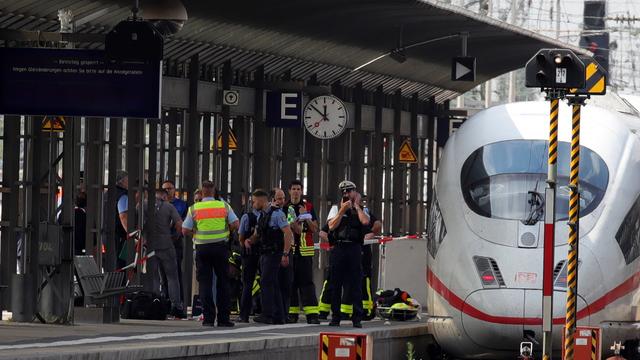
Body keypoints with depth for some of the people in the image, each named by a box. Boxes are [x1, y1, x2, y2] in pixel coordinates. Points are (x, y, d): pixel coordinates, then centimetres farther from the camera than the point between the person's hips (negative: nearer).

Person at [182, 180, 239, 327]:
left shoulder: (194, 209, -1)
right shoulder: (224, 206, 2)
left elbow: (185, 231, -2)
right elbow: (235, 224, -1)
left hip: (202, 247, -1)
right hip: (221, 247, 1)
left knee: (204, 282, 2)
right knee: (223, 282, 9)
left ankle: (208, 318, -4)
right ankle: (223, 318, 8)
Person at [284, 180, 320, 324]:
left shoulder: (308, 207, 10)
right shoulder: (285, 208, 9)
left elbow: (315, 229, 7)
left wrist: (306, 217, -8)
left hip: (305, 250, -1)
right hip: (289, 249, 1)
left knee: (307, 281, -7)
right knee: (290, 281, 1)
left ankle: (312, 313, -11)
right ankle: (292, 313, 6)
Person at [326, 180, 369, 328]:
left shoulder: (361, 210, 12)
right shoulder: (336, 209, 13)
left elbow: (365, 221, -11)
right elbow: (332, 226, -3)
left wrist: (356, 205, -1)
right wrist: (343, 210, -6)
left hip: (354, 249, -1)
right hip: (338, 248, 1)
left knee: (355, 284, -3)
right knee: (336, 284, 3)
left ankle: (357, 318, -1)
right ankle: (335, 317, 9)